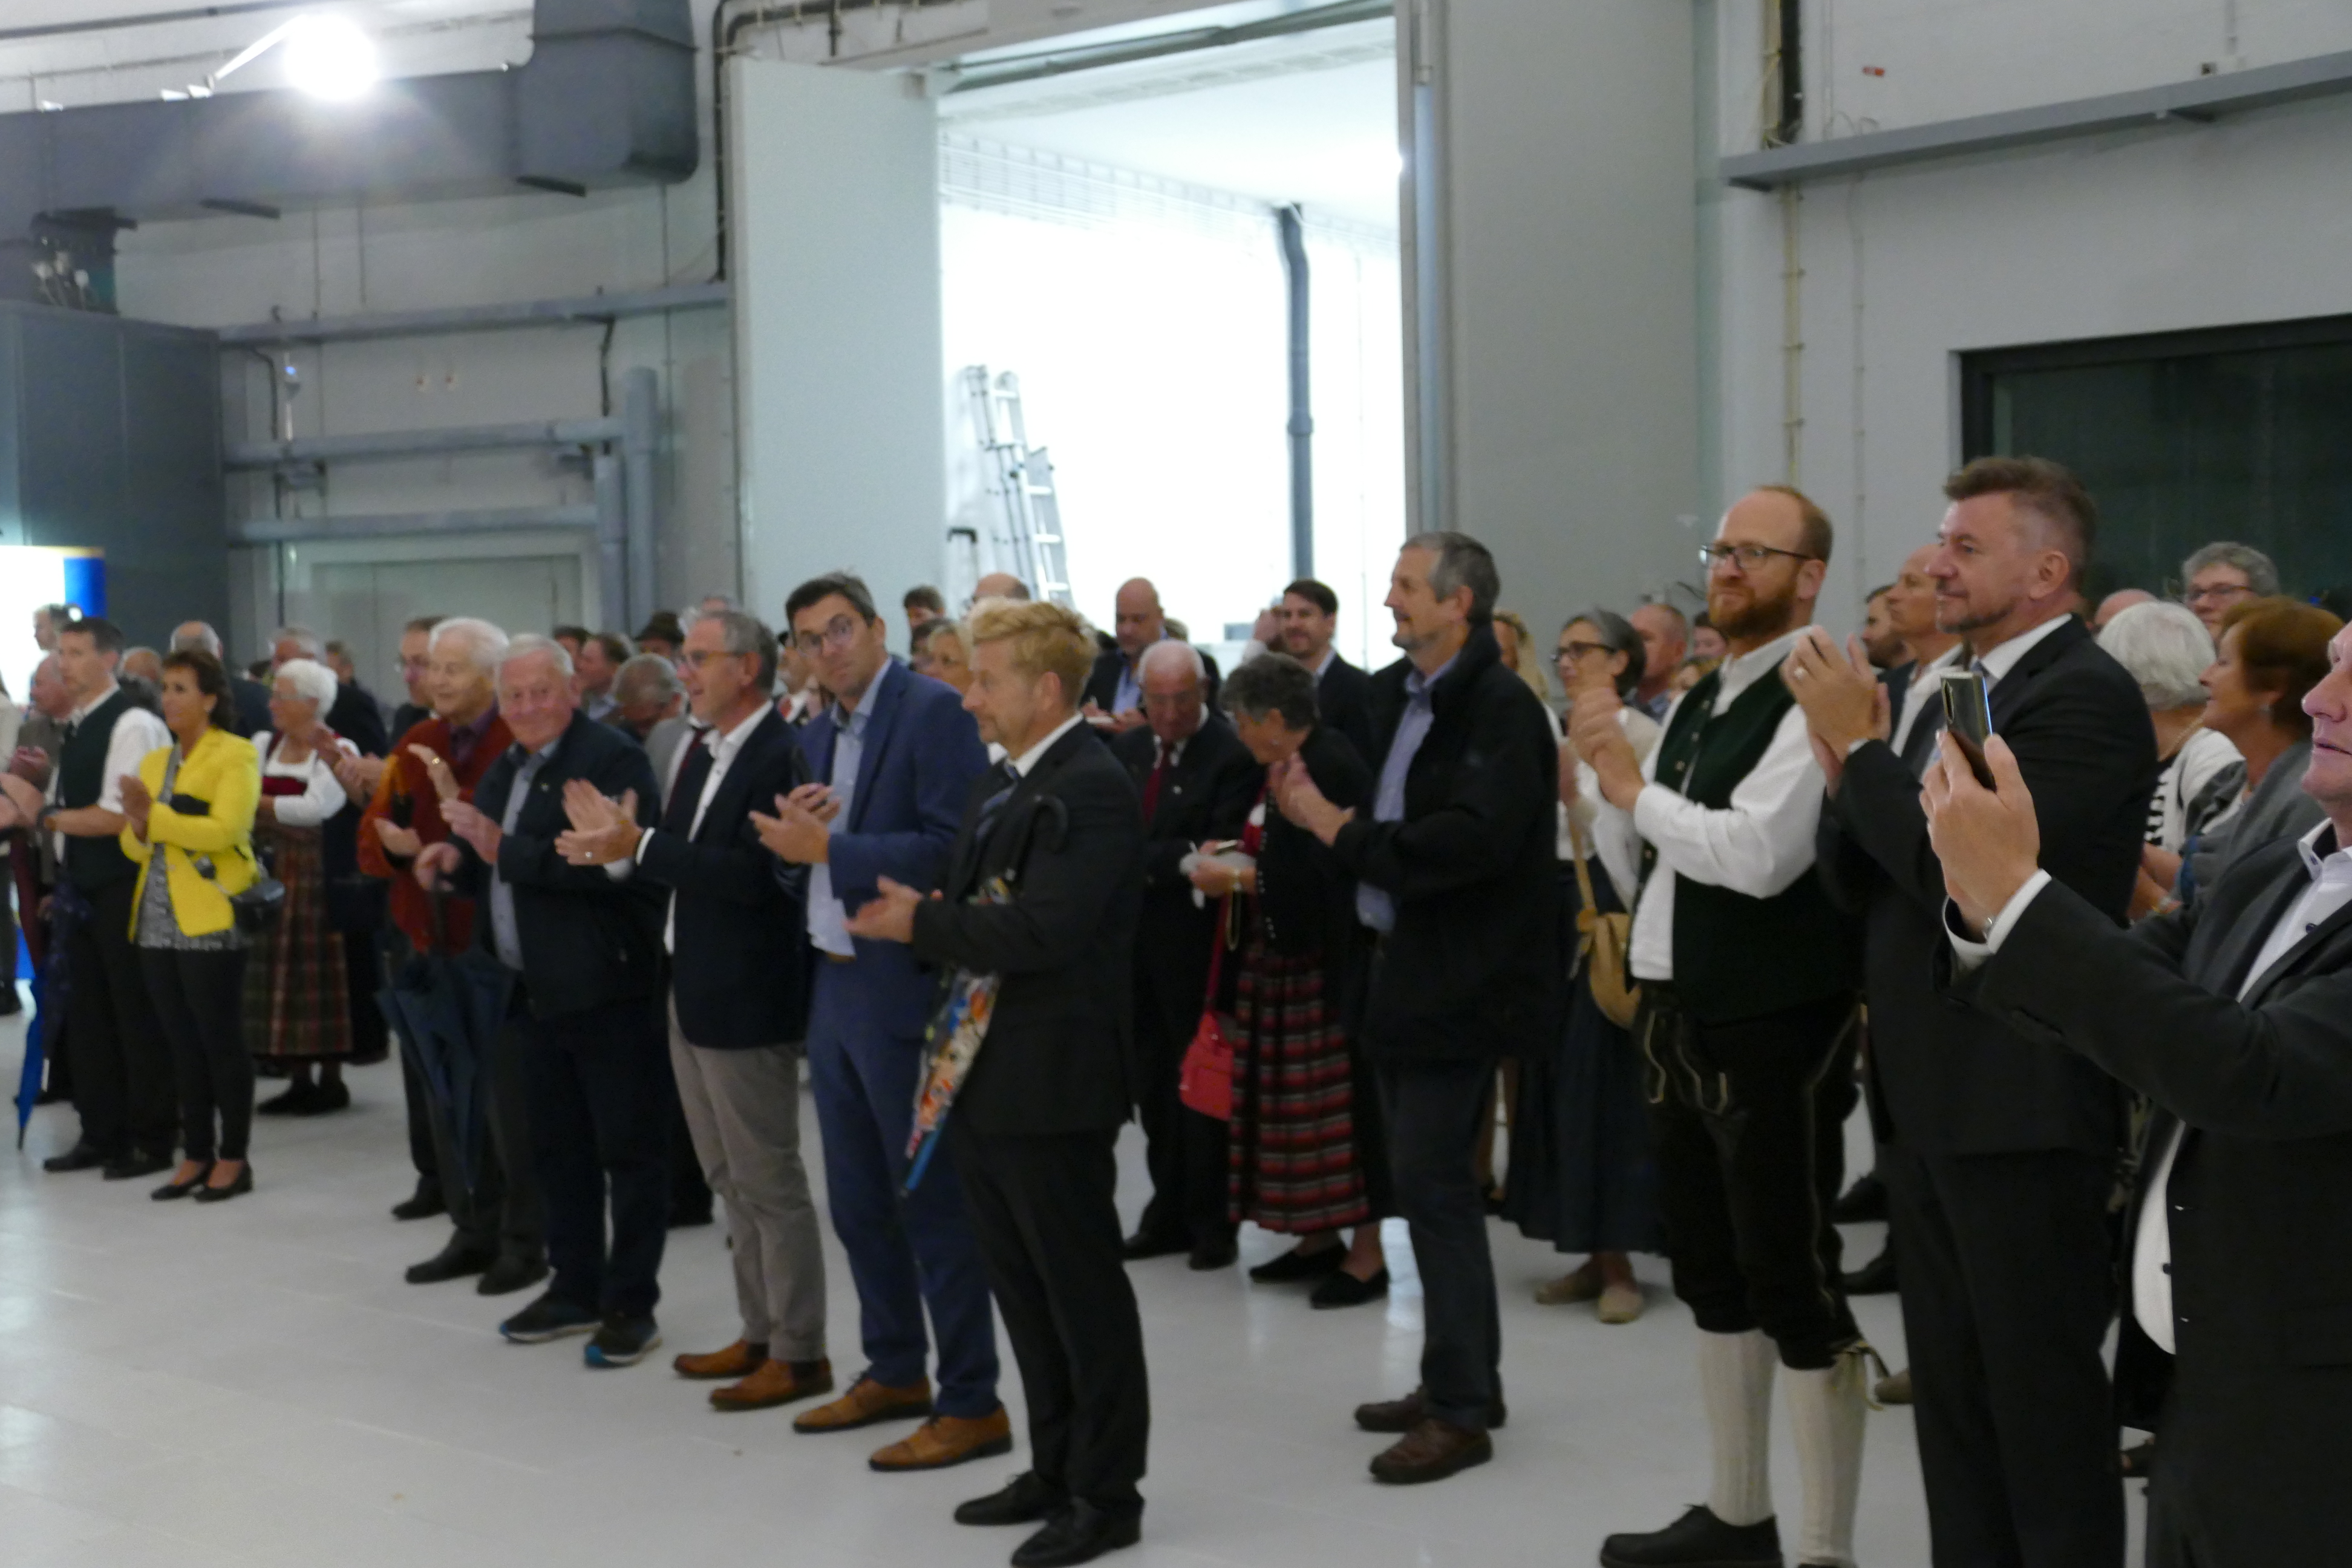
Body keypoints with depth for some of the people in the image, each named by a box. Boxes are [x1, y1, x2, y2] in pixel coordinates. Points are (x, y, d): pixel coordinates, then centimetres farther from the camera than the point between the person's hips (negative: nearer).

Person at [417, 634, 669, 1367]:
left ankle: (631, 1305, 8)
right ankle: (575, 1288, 28)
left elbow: (607, 865, -26)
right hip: (533, 993, 9)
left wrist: (505, 848, -25)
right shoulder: (506, 770, 14)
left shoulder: (613, 760, -13)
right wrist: (458, 861, 2)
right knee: (558, 1148, 16)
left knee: (629, 1151, 1)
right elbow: (496, 873, 23)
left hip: (607, 990, -9)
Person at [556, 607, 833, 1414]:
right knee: (729, 1178, 16)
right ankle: (759, 1333, 27)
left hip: (746, 998, -9)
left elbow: (752, 876, -26)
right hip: (692, 988, 9)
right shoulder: (699, 753, 10)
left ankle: (799, 1352, 9)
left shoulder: (780, 757, -17)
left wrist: (641, 846, -24)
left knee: (767, 1178, -1)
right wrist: (618, 843, -11)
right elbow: (684, 861, 6)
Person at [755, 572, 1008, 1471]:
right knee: (858, 1199, 16)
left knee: (933, 1201, -2)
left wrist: (827, 846, -20)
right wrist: (791, 837, -6)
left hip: (904, 991, -9)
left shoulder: (933, 712, -12)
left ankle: (972, 1404, 7)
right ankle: (894, 1372, 31)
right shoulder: (817, 736, 14)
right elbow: (804, 866, 16)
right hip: (835, 990, 9)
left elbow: (951, 848, -22)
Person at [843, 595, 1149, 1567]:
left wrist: (922, 923, -15)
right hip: (982, 1078, 9)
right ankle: (1055, 1469, 30)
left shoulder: (1092, 789, -15)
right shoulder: (998, 786, 15)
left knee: (1082, 1292, 2)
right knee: (1023, 1292, 17)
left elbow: (1040, 932, -25)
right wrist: (908, 920, -5)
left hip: (1051, 1083, -9)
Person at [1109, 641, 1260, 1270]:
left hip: (1194, 940, -6)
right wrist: (1179, 859, -10)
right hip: (1135, 935, 6)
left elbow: (1219, 848, -17)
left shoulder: (1232, 755, -10)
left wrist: (1145, 862, -19)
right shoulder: (1125, 750, 10)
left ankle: (1211, 1220, 15)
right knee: (1152, 1079, 12)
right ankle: (1169, 1212, 23)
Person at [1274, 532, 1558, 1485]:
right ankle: (1459, 1381, 28)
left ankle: (1461, 1411, 6)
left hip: (1460, 979, -9)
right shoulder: (1395, 694, 9)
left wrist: (1340, 831, -20)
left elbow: (1471, 841, -26)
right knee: (1431, 1182, 16)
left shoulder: (1501, 709, -15)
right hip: (1404, 967, 9)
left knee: (1433, 1185, -5)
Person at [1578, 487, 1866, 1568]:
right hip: (1680, 1022, 9)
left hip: (1774, 1032, -9)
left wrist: (1633, 785, -15)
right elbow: (1635, 872, 14)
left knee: (1794, 1285, -1)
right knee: (1711, 1274, 17)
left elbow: (1758, 854, -27)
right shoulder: (1696, 705, 13)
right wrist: (1606, 774, -3)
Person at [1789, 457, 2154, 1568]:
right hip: (1928, 1101, 9)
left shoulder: (2086, 696, -14)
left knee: (2042, 1397, 3)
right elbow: (1859, 883, 11)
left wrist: (1859, 742, -15)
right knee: (1950, 1393, 16)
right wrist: (1845, 773, -7)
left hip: (2018, 1106, -9)